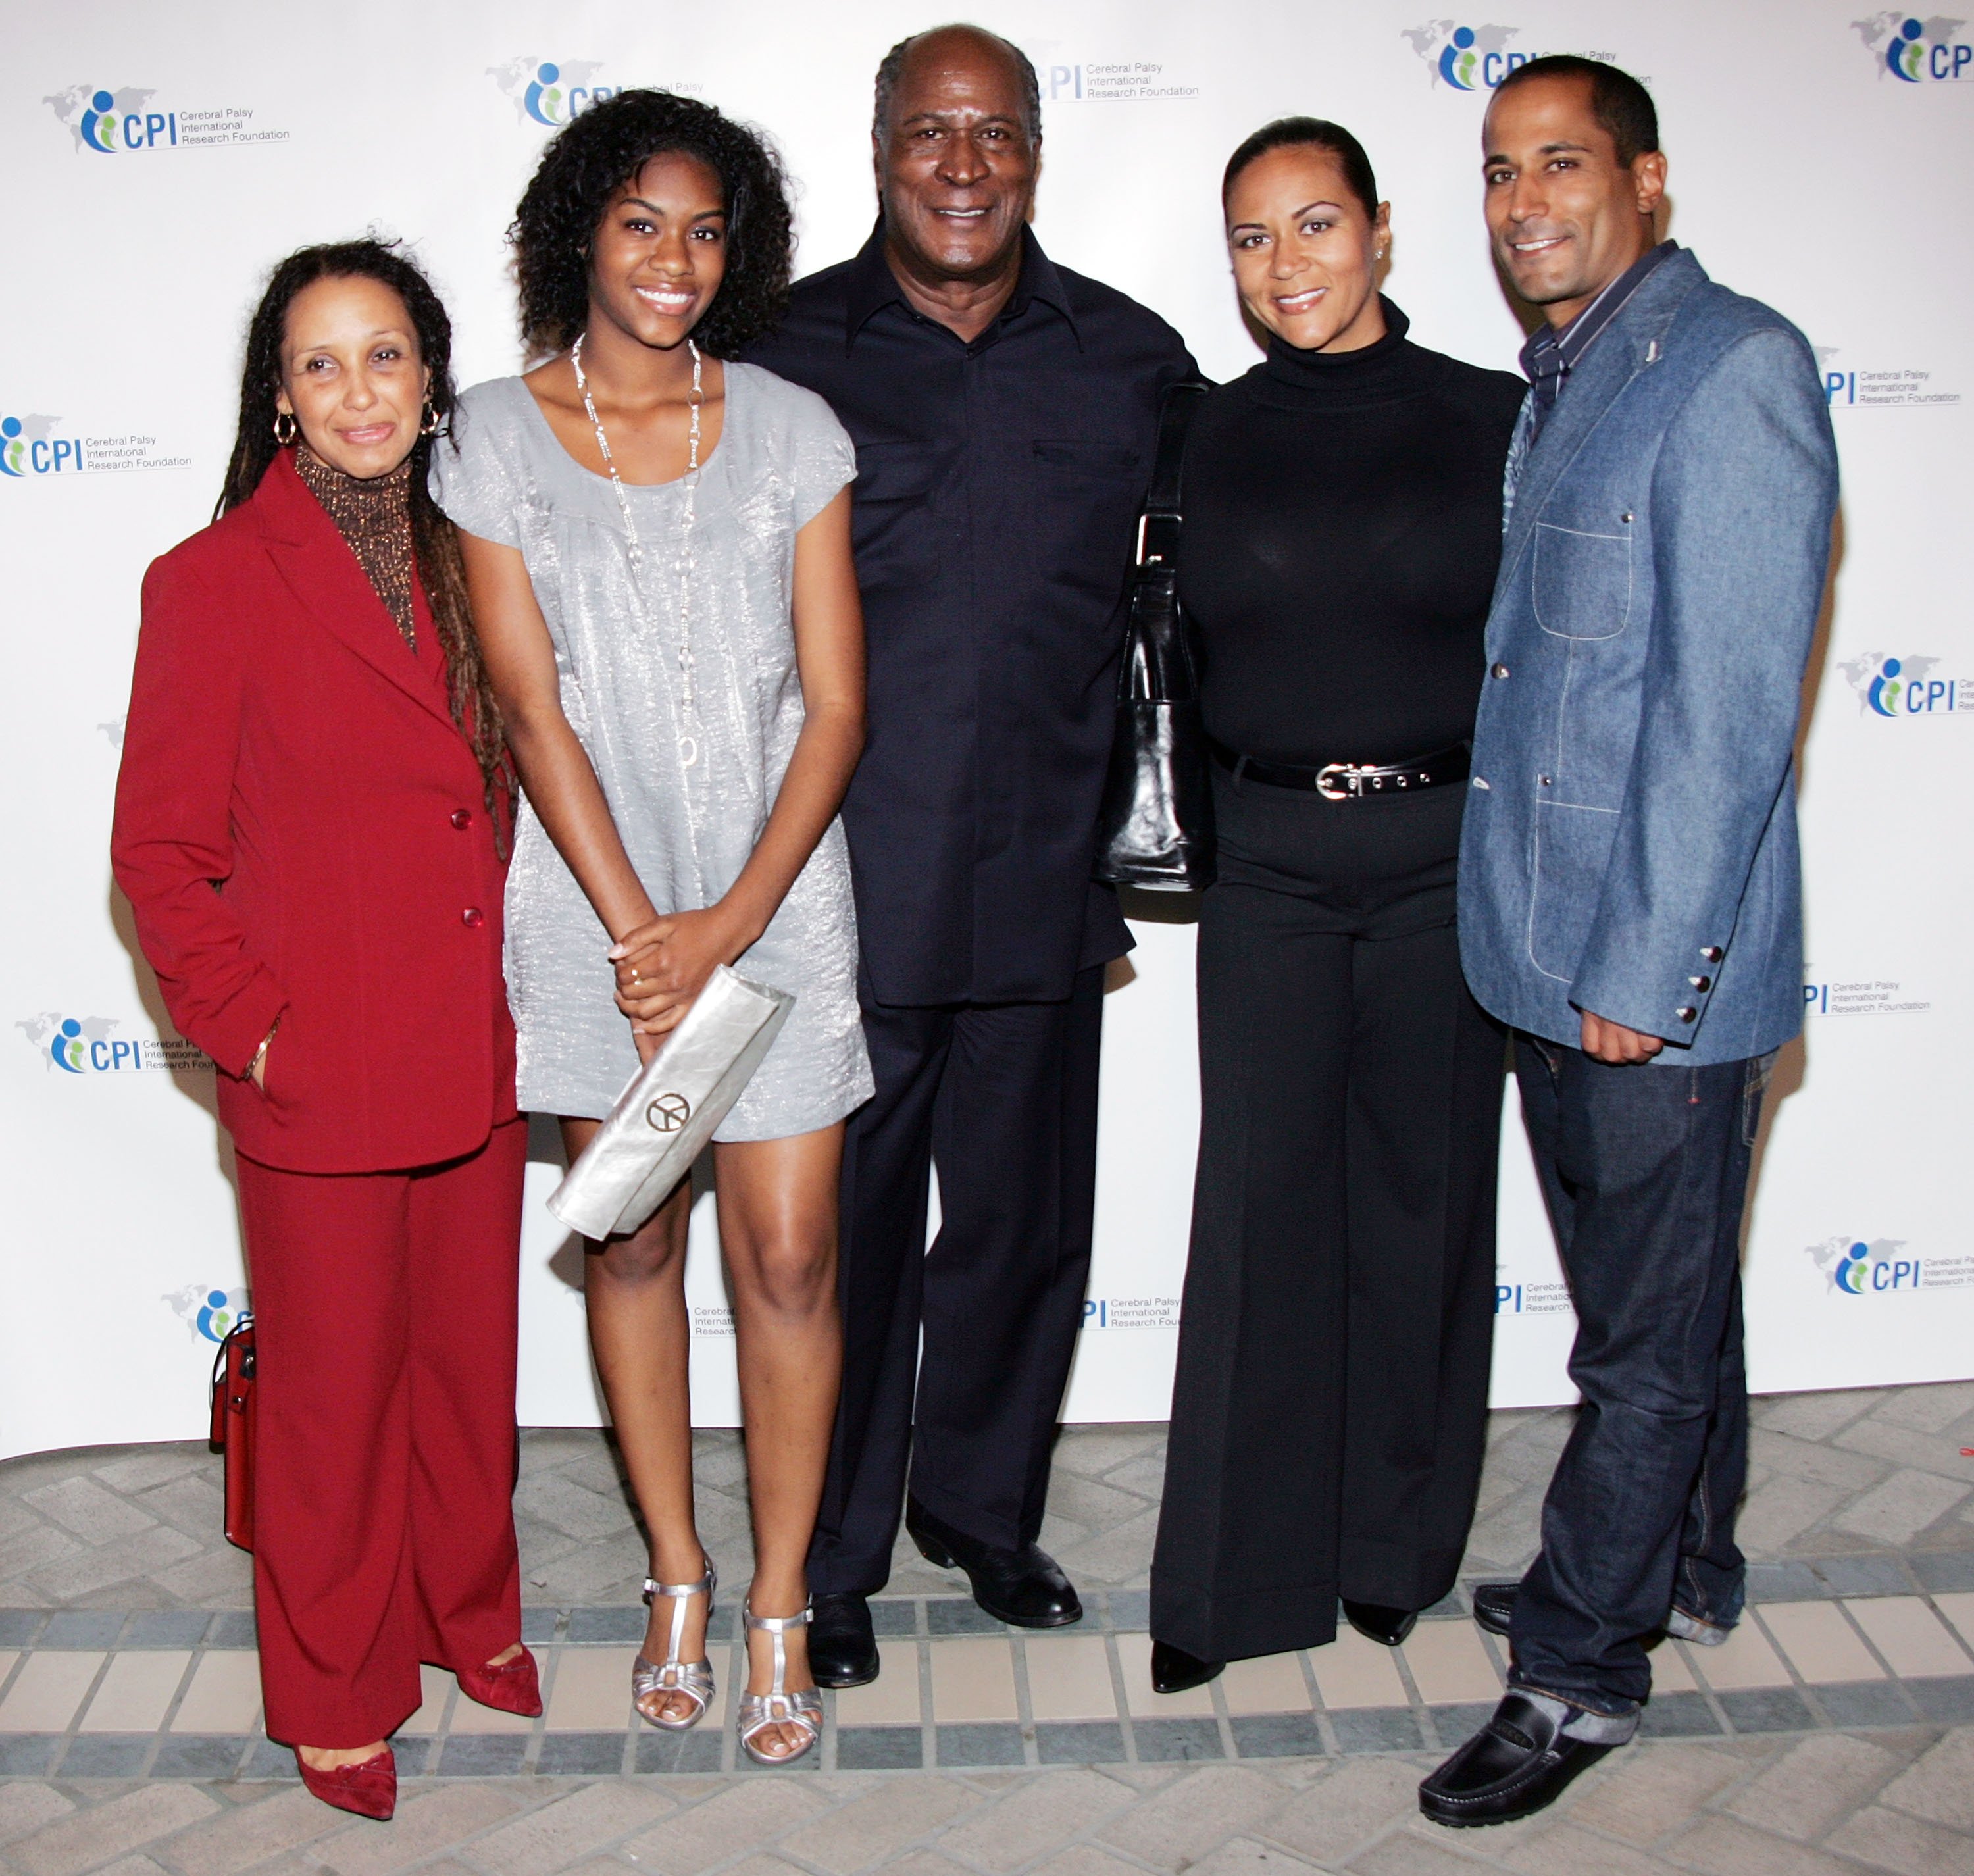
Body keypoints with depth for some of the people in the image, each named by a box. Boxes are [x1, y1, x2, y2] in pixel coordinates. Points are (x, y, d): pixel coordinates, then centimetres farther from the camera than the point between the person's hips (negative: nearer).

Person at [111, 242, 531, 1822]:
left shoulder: (462, 566, 7)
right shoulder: (214, 582, -9)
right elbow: (161, 851, -7)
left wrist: (513, 980, 9)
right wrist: (252, 1029, -10)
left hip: (473, 1061, 5)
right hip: (317, 1083, -5)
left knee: (473, 1358, 17)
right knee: (333, 1391, 10)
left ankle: (469, 1614, 40)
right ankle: (335, 1694, 30)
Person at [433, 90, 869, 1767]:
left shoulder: (790, 431, 1)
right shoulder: (498, 438, 0)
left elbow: (836, 706, -3)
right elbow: (535, 712, -5)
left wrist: (728, 926, -11)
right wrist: (640, 934, -11)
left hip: (777, 902, 0)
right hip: (595, 906, 0)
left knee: (788, 1255, 1)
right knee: (632, 1240, 11)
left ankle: (780, 1609, 19)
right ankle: (678, 1576, 30)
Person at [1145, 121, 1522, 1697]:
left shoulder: (1494, 422, 0)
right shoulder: (1211, 436, 4)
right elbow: (1176, 653, 8)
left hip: (1446, 856, 0)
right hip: (1266, 861, 1)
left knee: (1424, 1195, 9)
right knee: (1260, 1205, 3)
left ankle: (1398, 1544, 28)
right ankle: (1238, 1573, 18)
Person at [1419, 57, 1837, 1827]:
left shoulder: (1733, 367, -14)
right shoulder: (1559, 385, 14)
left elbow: (1731, 698, -19)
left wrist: (1642, 970, -19)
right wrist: (1558, 944, 13)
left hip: (1658, 972, -8)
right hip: (1553, 953, 9)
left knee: (1650, 1335, 6)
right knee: (1648, 1298, 22)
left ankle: (1579, 1670, 19)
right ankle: (1682, 1569, 40)